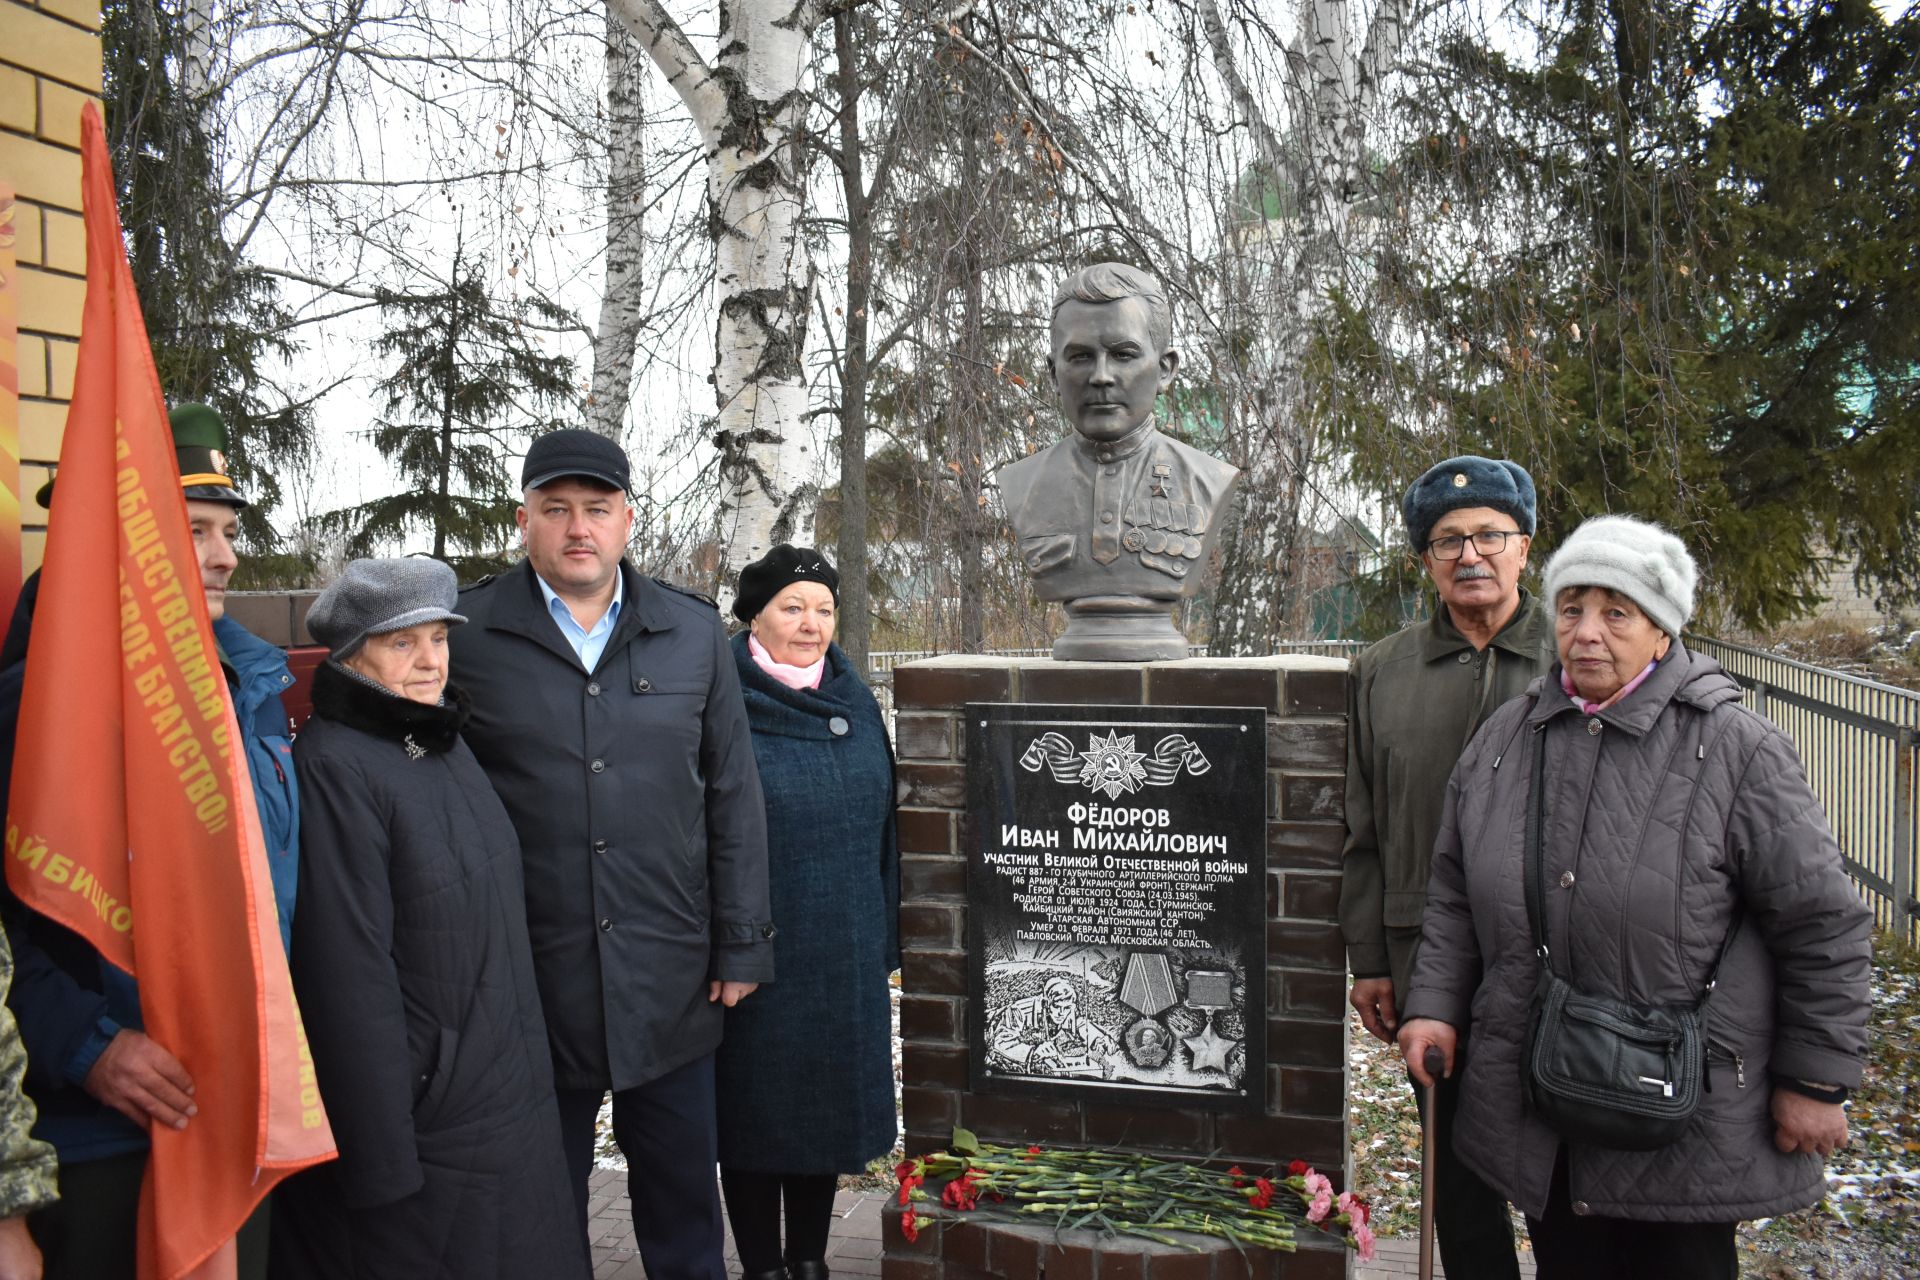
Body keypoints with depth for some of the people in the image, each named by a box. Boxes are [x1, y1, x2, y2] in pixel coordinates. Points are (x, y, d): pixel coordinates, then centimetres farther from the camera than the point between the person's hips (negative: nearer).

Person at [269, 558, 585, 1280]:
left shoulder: (445, 746, 8)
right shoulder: (333, 767, -17)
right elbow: (349, 976, -20)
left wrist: (529, 1078, 14)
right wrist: (383, 1161, -19)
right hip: (422, 1131, -8)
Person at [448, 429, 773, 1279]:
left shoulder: (694, 633, 4)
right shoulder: (465, 634, -3)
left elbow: (734, 799, 6)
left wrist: (742, 947, 3)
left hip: (671, 979, 2)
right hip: (531, 985, -1)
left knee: (683, 1205, 16)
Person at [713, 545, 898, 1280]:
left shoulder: (855, 704, 5)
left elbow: (881, 826, 11)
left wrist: (883, 938, 12)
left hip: (846, 956, 5)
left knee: (828, 1103, 15)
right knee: (756, 1110, 9)